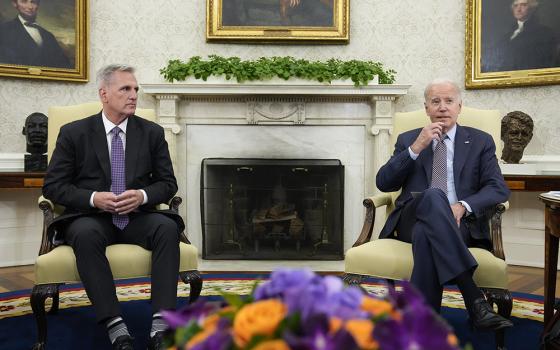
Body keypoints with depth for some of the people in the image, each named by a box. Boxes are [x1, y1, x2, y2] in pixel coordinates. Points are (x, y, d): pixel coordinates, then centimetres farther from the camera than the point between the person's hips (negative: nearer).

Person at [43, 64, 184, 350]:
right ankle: (115, 327, -35)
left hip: (138, 217, 2)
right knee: (85, 234, -36)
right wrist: (93, 198, -16)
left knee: (167, 227, -31)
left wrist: (143, 195, -13)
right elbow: (53, 185, 1)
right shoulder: (73, 133, 4)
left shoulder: (152, 132, 9)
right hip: (91, 217, -1)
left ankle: (161, 325, -34)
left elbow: (168, 183, 9)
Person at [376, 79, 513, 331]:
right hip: (412, 219, 1)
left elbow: (498, 188, 4)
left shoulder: (481, 142, 17)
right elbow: (383, 183, 5)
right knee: (433, 196, -37)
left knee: (425, 233, -39)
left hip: (460, 224, -1)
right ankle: (474, 299, -43)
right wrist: (416, 148, -7)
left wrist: (463, 205, -17)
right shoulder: (407, 140, 18)